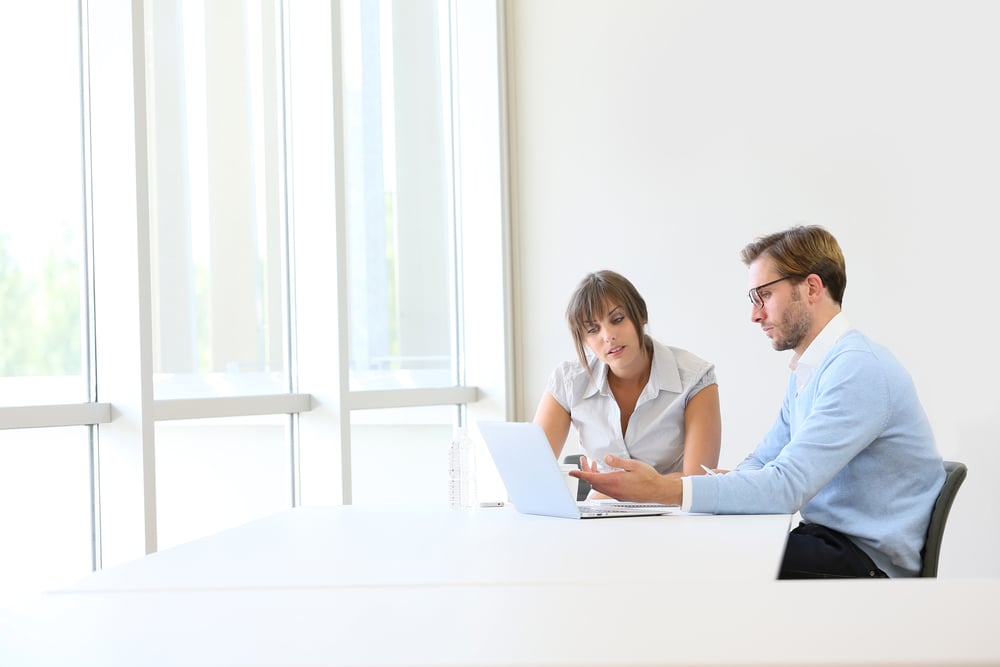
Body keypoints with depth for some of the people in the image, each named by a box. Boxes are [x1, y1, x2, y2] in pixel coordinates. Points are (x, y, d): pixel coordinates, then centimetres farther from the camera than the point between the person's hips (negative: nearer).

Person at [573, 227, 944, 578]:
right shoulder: (808, 372, 18)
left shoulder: (857, 369, -18)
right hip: (833, 543, 9)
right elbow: (764, 462, 16)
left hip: (871, 563, -9)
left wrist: (664, 490, -30)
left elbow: (785, 487, -26)